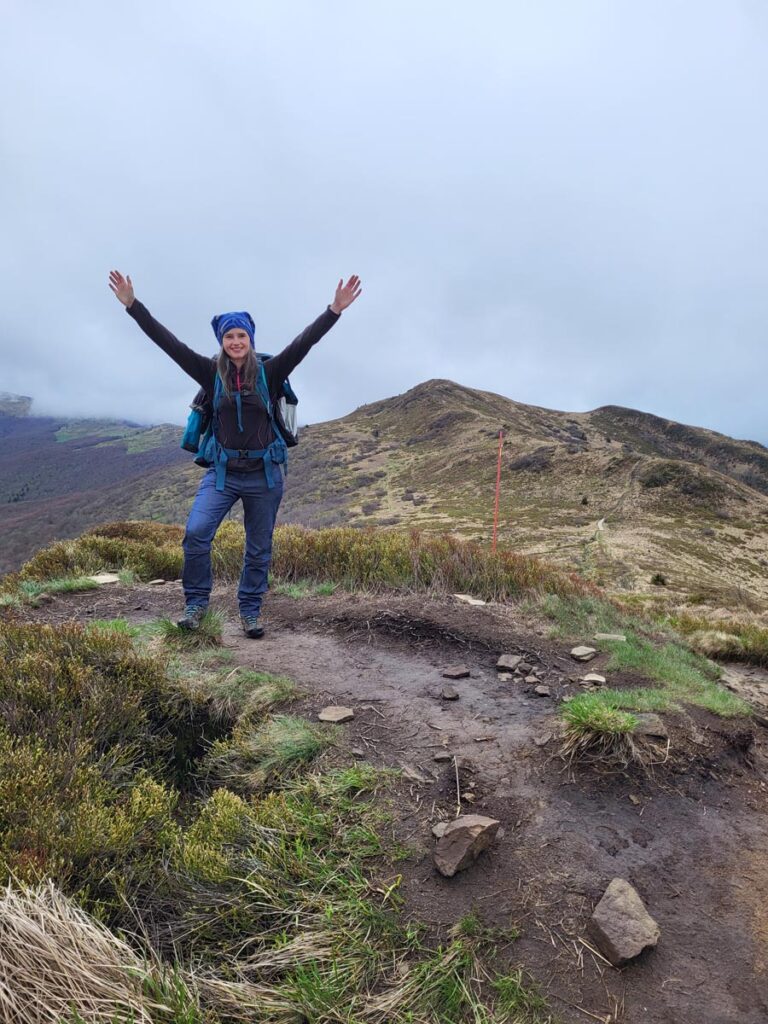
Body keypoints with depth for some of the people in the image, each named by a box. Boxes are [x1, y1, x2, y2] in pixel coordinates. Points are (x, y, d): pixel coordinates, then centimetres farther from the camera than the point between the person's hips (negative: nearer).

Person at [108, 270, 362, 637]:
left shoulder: (268, 372, -3)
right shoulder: (212, 372, 0)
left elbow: (303, 342, -11)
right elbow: (168, 342, -5)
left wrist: (334, 311, -20)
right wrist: (132, 305, -9)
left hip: (264, 473, 0)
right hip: (222, 471, 0)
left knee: (259, 549, 8)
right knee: (195, 532, -16)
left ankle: (250, 612, 25)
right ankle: (196, 602, 6)